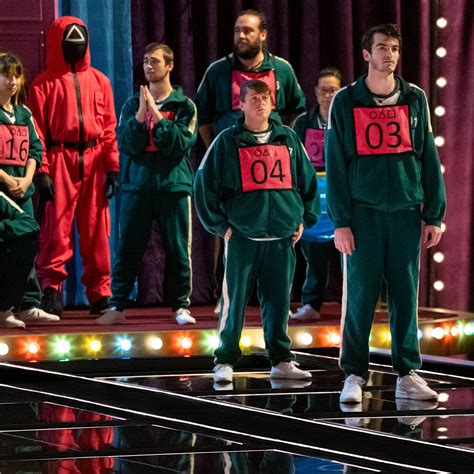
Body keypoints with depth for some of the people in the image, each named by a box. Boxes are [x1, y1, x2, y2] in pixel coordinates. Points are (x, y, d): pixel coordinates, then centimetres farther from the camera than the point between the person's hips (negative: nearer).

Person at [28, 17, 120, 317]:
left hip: (94, 162, 3)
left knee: (96, 231, 5)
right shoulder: (44, 84, 3)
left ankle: (100, 293, 8)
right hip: (60, 161, -3)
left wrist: (112, 167, 3)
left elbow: (109, 128, 11)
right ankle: (52, 289, -4)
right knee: (57, 229, -6)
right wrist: (41, 171, -11)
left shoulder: (99, 81, 12)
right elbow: (37, 131, -2)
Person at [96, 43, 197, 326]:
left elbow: (180, 144, -9)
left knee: (178, 249, 1)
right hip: (137, 185, 2)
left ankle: (181, 306, 9)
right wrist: (140, 115, -14)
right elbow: (125, 144, -1)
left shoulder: (184, 106, 4)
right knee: (127, 249, 0)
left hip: (174, 186, -2)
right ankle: (117, 306, 4)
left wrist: (157, 114, -14)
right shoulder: (133, 105, 10)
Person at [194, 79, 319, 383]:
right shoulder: (227, 141, 1)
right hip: (242, 236, -3)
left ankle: (281, 361, 14)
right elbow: (205, 184, 1)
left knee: (278, 301, 6)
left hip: (283, 237, 3)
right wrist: (220, 225, -1)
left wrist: (304, 219, 13)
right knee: (235, 301, -2)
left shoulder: (288, 139, 10)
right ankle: (225, 361, 5)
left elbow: (308, 181, 19)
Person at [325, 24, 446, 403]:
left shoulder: (415, 99, 8)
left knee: (406, 296, 4)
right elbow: (335, 164, -1)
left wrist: (434, 215, 2)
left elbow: (429, 159, 8)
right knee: (360, 296, -2)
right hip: (364, 212, -2)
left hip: (406, 212, 2)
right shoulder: (346, 102, 1)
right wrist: (341, 221, -8)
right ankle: (354, 375, 5)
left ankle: (408, 375, 11)